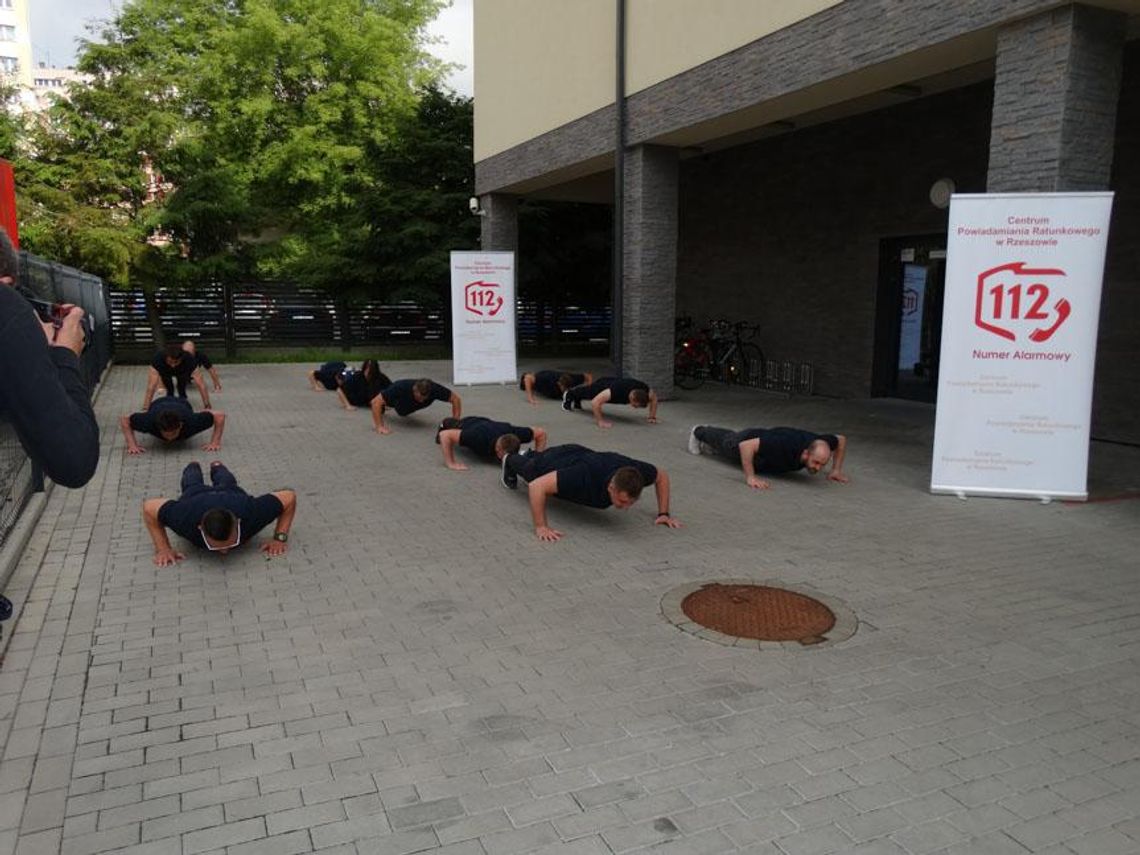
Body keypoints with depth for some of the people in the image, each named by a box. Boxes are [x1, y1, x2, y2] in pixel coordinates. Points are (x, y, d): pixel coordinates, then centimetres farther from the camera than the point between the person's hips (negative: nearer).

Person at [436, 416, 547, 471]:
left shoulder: (514, 433, -43)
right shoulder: (479, 438, -51)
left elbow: (541, 433, -27)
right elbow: (445, 435, -45)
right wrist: (451, 463, -45)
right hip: (466, 425, -4)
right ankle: (446, 424, 60)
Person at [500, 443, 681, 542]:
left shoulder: (635, 471, -39)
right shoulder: (587, 478, -52)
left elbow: (662, 477, -15)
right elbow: (537, 485, -48)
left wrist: (663, 513, -20)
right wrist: (540, 526, -48)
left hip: (578, 455, 5)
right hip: (549, 464, -5)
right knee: (527, 470, 33)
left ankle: (531, 455, 71)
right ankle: (511, 461, 65)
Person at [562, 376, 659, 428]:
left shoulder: (643, 389, -38)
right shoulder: (618, 390, -53)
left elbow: (654, 398, -14)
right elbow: (595, 402, -50)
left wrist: (652, 417, -21)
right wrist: (600, 421, -51)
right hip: (602, 385, -5)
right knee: (586, 393, 30)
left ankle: (577, 400, 69)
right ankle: (569, 395, 62)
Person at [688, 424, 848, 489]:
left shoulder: (819, 445, -34)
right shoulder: (786, 446, -50)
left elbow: (841, 439, -11)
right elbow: (746, 445, -47)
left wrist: (836, 469, -17)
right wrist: (750, 477, -48)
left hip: (766, 438, 5)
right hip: (748, 441, -5)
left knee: (731, 437, 36)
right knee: (724, 442, 29)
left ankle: (707, 439, 65)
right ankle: (699, 432, 59)